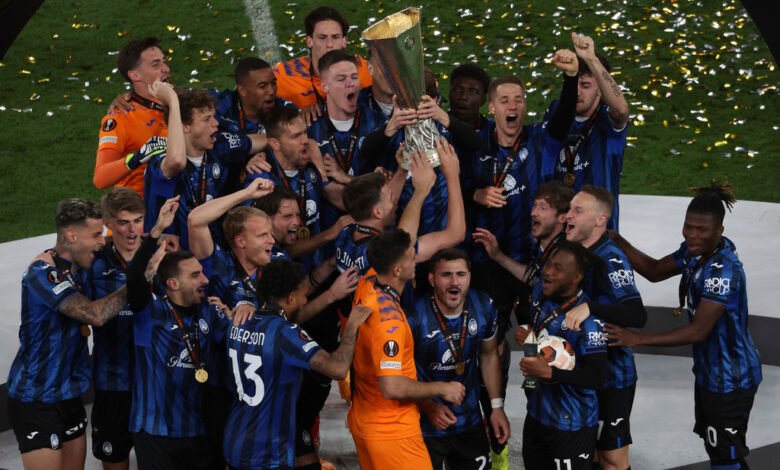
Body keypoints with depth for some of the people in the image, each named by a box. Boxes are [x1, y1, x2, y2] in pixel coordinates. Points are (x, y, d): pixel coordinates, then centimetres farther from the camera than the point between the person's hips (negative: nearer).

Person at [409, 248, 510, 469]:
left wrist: (497, 406, 5)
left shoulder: (483, 307, -9)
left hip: (470, 423, 4)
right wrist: (429, 407, -23)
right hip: (424, 427, -4)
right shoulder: (414, 316, -24)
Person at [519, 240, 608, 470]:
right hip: (537, 414, 8)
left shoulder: (587, 319, -24)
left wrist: (549, 372, -29)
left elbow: (597, 377, -27)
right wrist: (523, 333, 4)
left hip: (571, 426, -8)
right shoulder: (540, 294, -1)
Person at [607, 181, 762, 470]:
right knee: (714, 445, 25)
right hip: (710, 371, 9)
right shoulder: (695, 251, -3)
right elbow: (654, 271, 9)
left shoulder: (723, 270, -31)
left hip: (730, 380, -9)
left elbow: (698, 331, -32)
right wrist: (615, 240, -5)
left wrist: (637, 338, -34)